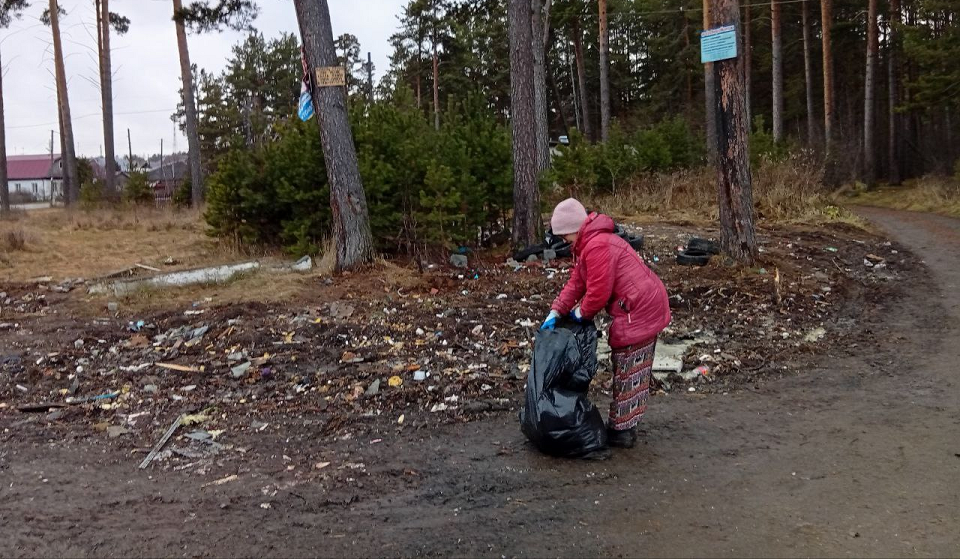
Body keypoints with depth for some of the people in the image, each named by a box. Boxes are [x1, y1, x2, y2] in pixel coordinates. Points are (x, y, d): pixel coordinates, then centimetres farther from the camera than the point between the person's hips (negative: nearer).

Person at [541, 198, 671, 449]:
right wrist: (556, 311, 2)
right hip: (649, 306, 11)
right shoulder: (590, 243, 14)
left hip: (637, 312, -11)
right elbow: (576, 282, 12)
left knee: (627, 371, 0)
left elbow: (598, 291, -23)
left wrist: (581, 312, -5)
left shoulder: (596, 246, -22)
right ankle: (626, 423, 30)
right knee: (635, 369, 18)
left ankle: (622, 431, 11)